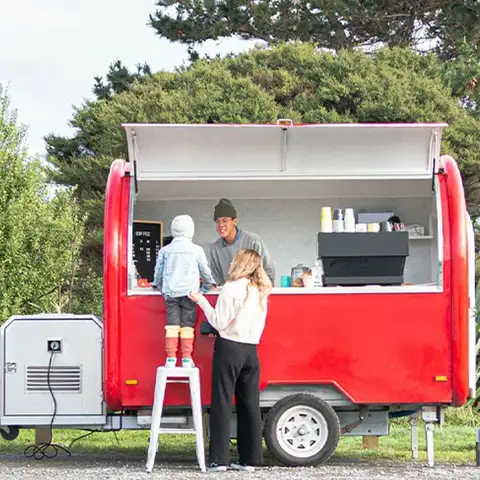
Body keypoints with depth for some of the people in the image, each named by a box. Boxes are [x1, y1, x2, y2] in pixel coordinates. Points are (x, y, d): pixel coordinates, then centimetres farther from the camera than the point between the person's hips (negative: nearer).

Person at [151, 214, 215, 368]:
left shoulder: (165, 250, 7)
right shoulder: (197, 250, 3)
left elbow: (158, 271, 15)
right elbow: (205, 271, 12)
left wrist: (158, 285, 35)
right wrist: (208, 285, 31)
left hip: (171, 292, 1)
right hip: (189, 292, -1)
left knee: (172, 325, -1)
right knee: (187, 326, 0)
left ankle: (171, 358, -5)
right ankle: (186, 359, -2)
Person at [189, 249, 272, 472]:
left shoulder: (231, 288, -10)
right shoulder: (260, 291, 10)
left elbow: (219, 322, -10)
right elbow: (256, 324, 11)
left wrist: (201, 301, -2)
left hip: (229, 349, -6)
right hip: (251, 351, 6)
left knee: (222, 403, -3)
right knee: (249, 405, 7)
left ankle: (219, 459, -5)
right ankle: (249, 459, 9)